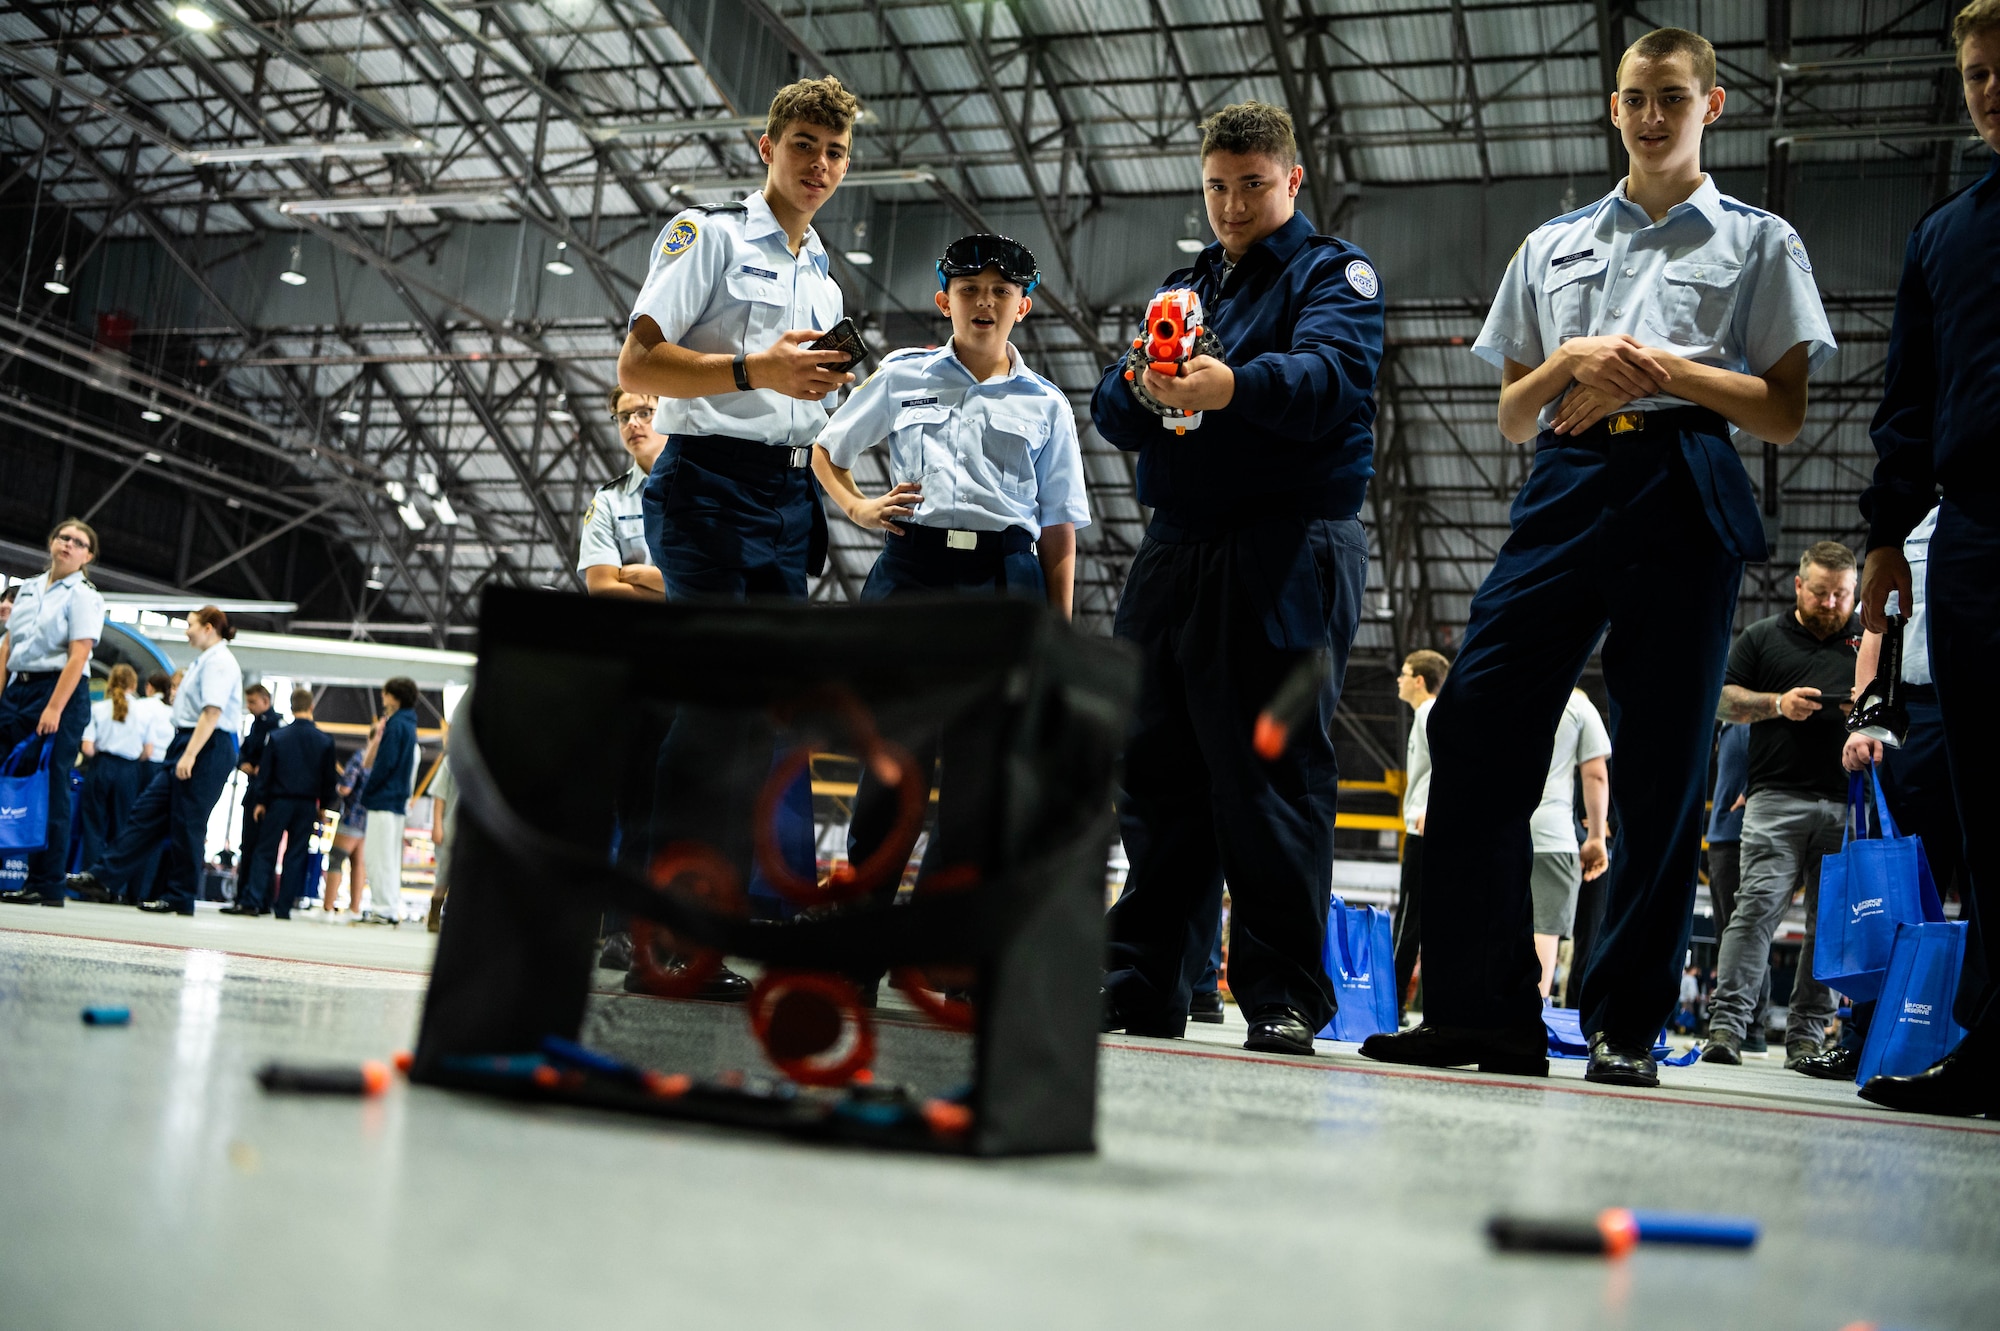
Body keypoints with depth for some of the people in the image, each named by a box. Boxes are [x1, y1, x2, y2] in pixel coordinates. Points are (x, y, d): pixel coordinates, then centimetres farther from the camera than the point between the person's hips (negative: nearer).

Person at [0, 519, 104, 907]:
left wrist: (54, 710, -20)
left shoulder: (84, 597, -4)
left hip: (60, 691, -6)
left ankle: (46, 885, -1)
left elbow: (78, 656, -13)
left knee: (49, 789, -5)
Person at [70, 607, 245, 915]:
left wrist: (189, 754, -24)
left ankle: (180, 897, 4)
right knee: (147, 811, 8)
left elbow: (213, 712, -21)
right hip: (191, 746, 10)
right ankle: (106, 876, 11)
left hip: (207, 749, -10)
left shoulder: (218, 661, -12)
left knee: (186, 823, -4)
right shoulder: (206, 661, 19)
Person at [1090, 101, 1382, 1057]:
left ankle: (1282, 996, -4)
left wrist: (1234, 385, -35)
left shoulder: (1333, 272, 7)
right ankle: (1142, 983, 13)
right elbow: (1109, 412, 13)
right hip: (1176, 549, 6)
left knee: (1268, 774, -9)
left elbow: (1334, 371, -16)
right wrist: (1139, 384, -11)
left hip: (1286, 554, -6)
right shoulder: (1182, 285, 24)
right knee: (1159, 773, 6)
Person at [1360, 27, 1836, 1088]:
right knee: (1476, 724, -12)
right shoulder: (1551, 246, 23)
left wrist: (1663, 366, -7)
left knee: (1662, 762, -4)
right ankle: (1480, 1009, -6)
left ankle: (1628, 1025, 4)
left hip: (1685, 494, -2)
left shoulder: (1759, 242, 16)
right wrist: (1574, 360, -1)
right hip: (1564, 487, 2)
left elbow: (1785, 413, 7)